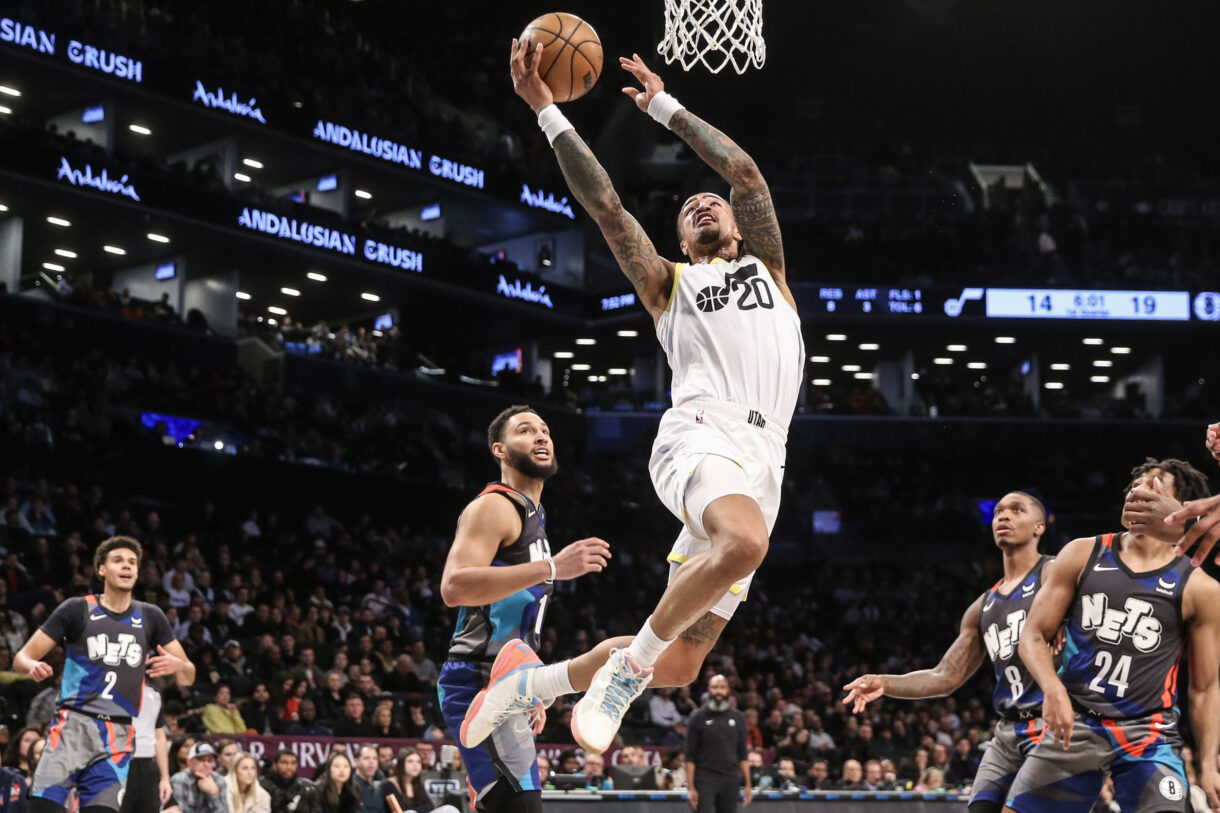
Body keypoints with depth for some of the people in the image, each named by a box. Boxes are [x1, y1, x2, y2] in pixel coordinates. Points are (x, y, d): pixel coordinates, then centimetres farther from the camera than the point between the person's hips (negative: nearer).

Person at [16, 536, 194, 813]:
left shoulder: (150, 617, 13)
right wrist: (33, 666, -20)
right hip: (73, 725, -2)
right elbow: (22, 657, 4)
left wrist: (178, 665, -9)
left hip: (118, 737, 2)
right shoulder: (77, 609, 5)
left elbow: (188, 677, 15)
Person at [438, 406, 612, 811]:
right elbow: (454, 587, -26)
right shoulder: (494, 506, -8)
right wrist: (552, 568, -31)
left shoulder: (532, 517, 23)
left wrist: (527, 691, 25)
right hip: (479, 683, -11)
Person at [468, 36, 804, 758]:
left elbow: (744, 169, 22)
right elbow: (604, 203, 13)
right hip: (702, 433, -3)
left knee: (680, 666, 0)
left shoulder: (768, 268, 30)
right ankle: (631, 663, -23)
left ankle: (536, 684, 21)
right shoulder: (669, 284, 24)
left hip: (762, 462, 3)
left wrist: (663, 105, 28)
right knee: (744, 542, -40)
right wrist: (546, 110, 9)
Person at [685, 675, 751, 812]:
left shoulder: (738, 717, 9)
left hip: (730, 780, 3)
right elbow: (690, 756, -2)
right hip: (705, 780, -3)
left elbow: (742, 755, 11)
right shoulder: (698, 717, 0)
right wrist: (690, 787, -9)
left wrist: (748, 785, 4)